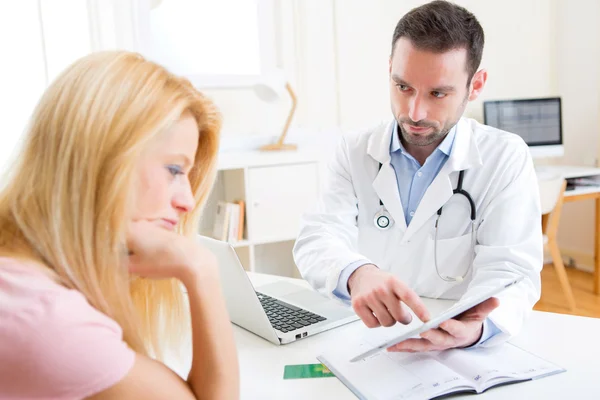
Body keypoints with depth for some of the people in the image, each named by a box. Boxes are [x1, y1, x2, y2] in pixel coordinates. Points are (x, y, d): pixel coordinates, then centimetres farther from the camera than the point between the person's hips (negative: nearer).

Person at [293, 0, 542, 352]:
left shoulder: (506, 158, -4)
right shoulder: (355, 152, 1)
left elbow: (509, 271, -12)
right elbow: (317, 238, -11)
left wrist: (476, 327, -34)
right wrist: (356, 273, -34)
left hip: (460, 352, 0)